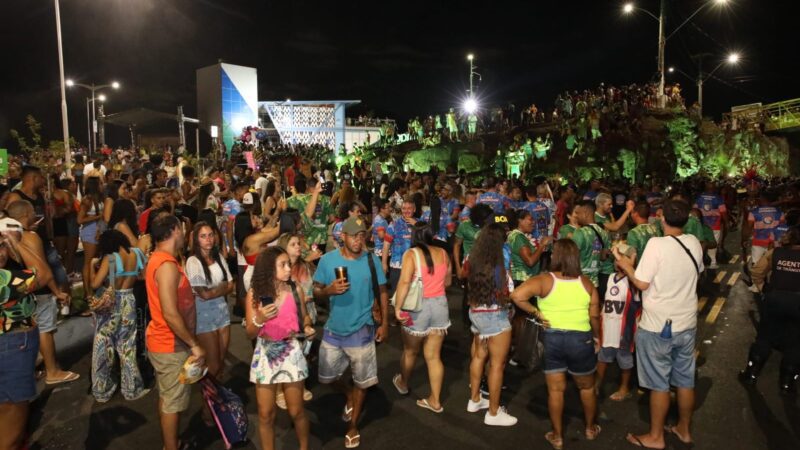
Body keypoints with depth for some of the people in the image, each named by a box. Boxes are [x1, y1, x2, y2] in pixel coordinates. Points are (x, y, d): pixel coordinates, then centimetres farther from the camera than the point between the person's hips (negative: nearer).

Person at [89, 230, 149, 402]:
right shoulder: (137, 254, -5)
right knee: (127, 348, 15)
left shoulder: (109, 258, -17)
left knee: (103, 348, 12)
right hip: (128, 303, 4)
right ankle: (132, 389, 23)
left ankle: (101, 391, 23)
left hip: (109, 305, -4)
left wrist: (92, 265, -3)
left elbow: (95, 284, -18)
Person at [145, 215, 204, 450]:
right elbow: (170, 314, -28)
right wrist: (194, 345, -21)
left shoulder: (157, 259, 7)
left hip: (163, 341, 10)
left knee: (166, 397, 20)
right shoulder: (167, 265, -24)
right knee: (173, 402, 3)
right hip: (171, 345, -10)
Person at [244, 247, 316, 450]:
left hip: (291, 353, 0)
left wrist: (308, 327, -10)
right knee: (266, 414, 9)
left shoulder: (295, 290, -5)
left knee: (296, 411, 10)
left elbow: (304, 316, 11)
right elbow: (250, 334, -5)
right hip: (265, 354, 0)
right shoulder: (254, 294, -8)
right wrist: (259, 320, -25)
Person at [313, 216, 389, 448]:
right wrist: (329, 290, -25)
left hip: (361, 330, -1)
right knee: (327, 376, 16)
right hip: (333, 329, 2)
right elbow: (316, 292, -4)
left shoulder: (372, 260, -9)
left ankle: (353, 426, 34)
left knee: (361, 381, 12)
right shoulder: (327, 260, -8)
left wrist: (385, 323, -3)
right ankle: (350, 396, 47)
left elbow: (382, 292, -1)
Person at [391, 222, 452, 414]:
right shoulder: (443, 253, 2)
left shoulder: (411, 254, -12)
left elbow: (404, 282, -25)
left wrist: (398, 307, -22)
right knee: (433, 356, 13)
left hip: (419, 307, -4)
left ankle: (403, 383, 44)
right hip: (440, 305, 4)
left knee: (410, 351, 20)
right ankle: (435, 400, 20)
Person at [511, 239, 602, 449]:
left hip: (552, 339, -2)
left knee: (555, 390, 12)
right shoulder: (586, 282, -2)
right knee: (587, 387, 23)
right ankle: (590, 429, 40)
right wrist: (597, 337, 18)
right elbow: (595, 315, 2)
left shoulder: (544, 280, -11)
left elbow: (517, 295, -25)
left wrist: (536, 313, -12)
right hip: (581, 339, 2)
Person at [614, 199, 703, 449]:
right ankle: (684, 429, 35)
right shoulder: (694, 243, -2)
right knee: (685, 380, 18)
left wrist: (625, 265, -1)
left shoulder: (656, 244, -20)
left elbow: (642, 284, -18)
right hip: (687, 323, 6)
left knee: (659, 384, 6)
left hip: (658, 326, -6)